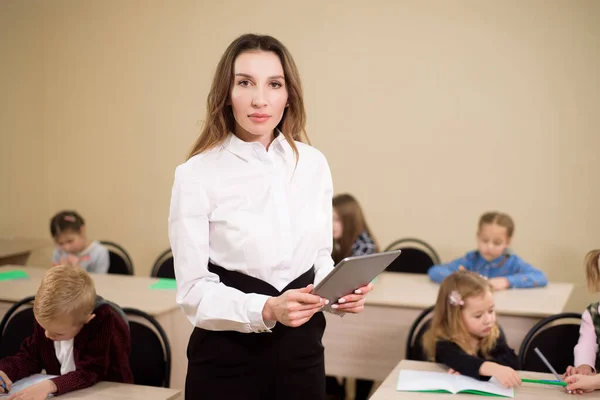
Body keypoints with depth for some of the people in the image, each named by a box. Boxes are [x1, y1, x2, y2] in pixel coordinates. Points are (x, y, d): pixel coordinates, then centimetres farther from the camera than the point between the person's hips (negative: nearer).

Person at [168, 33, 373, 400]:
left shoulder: (314, 164, 1)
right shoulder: (196, 175, -13)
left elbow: (320, 258, 10)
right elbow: (194, 291, -13)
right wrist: (266, 310, -27)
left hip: (302, 351, 4)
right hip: (227, 358, -4)